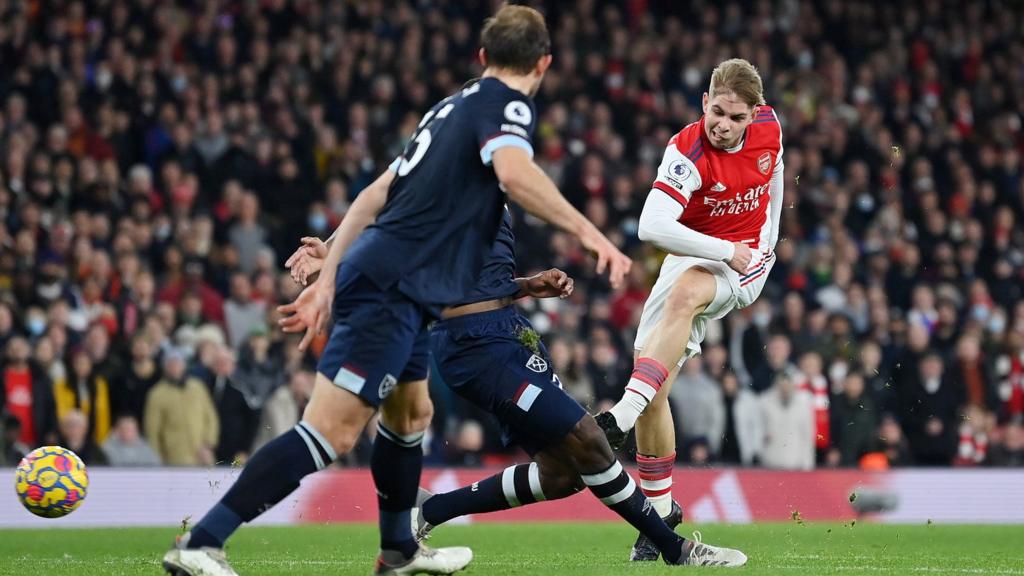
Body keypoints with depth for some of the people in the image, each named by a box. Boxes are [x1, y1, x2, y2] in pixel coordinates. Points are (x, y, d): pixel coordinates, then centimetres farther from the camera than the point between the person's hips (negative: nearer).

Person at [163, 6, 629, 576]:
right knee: (332, 433, -15)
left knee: (411, 414, 27)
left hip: (376, 272, 10)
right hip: (394, 289, -10)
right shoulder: (507, 104, -2)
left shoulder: (453, 107, 23)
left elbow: (378, 192, 23)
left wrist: (328, 278, 23)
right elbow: (512, 171, -25)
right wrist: (587, 230, -27)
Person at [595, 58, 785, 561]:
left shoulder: (768, 128, -8)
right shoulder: (687, 152, -22)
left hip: (746, 260, 0)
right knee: (652, 376, -12)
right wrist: (725, 250, -31)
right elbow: (652, 227, -35)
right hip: (693, 256, 0)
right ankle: (659, 511, 1)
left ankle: (621, 419, -45)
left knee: (684, 294, -36)